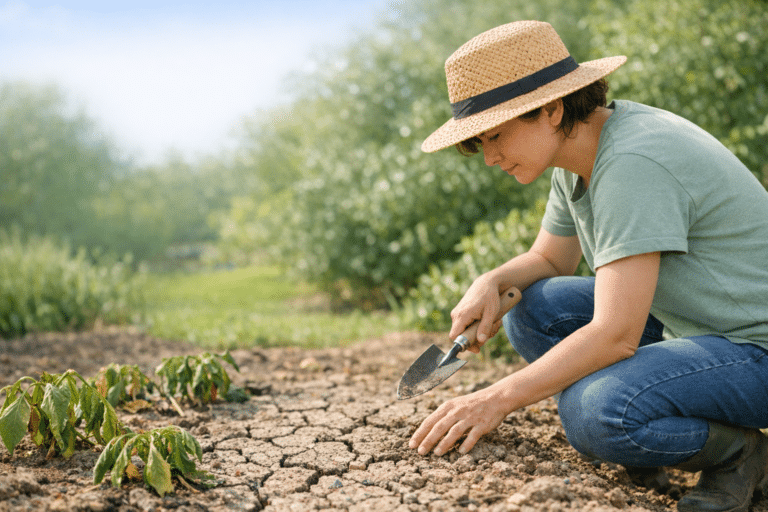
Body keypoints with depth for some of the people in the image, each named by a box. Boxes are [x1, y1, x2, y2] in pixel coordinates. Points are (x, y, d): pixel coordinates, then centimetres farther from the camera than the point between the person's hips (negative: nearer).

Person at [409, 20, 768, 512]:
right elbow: (549, 260, 14)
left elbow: (615, 336, -31)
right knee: (532, 310, -3)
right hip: (685, 322, 9)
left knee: (595, 413, -32)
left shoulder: (633, 164, -28)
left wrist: (499, 398, -24)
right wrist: (492, 282, -8)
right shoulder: (580, 148, 2)